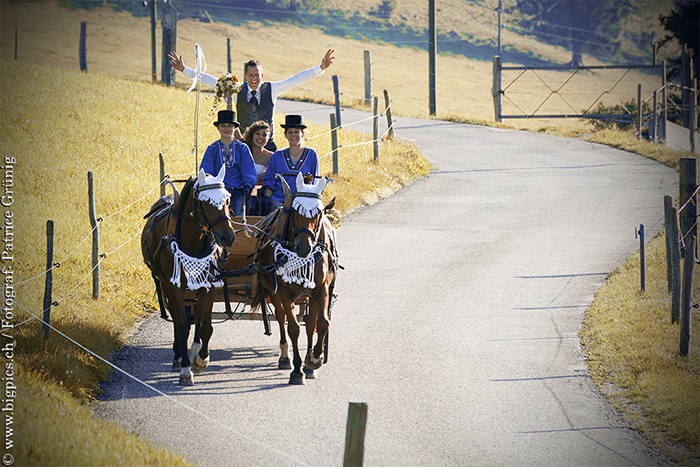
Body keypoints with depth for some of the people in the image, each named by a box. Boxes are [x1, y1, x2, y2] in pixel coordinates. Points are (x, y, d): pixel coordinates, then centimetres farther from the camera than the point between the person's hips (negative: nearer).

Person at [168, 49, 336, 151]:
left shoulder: (271, 89, 3)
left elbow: (296, 80, 1)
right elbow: (209, 80, 6)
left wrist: (321, 68, -5)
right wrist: (184, 70, 3)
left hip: (267, 145, 0)